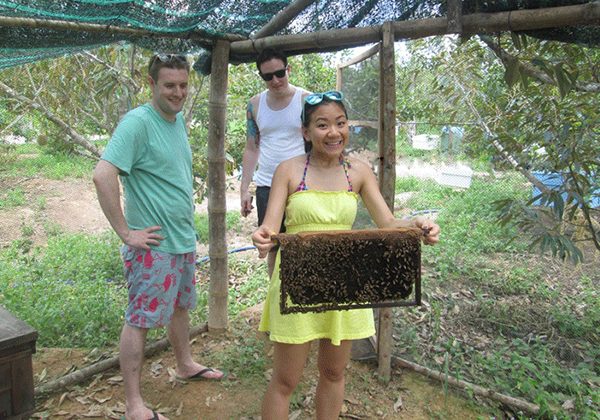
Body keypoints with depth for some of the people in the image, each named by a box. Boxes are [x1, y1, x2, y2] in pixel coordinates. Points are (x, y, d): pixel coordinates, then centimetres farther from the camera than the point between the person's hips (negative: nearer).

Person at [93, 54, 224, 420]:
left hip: (184, 239, 8)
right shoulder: (137, 122, -17)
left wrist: (186, 228, 16)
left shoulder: (179, 120, 9)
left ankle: (186, 365, 43)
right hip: (153, 244, -8)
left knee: (180, 306, 22)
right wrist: (125, 231, -23)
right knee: (140, 320, 3)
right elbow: (103, 175, -26)